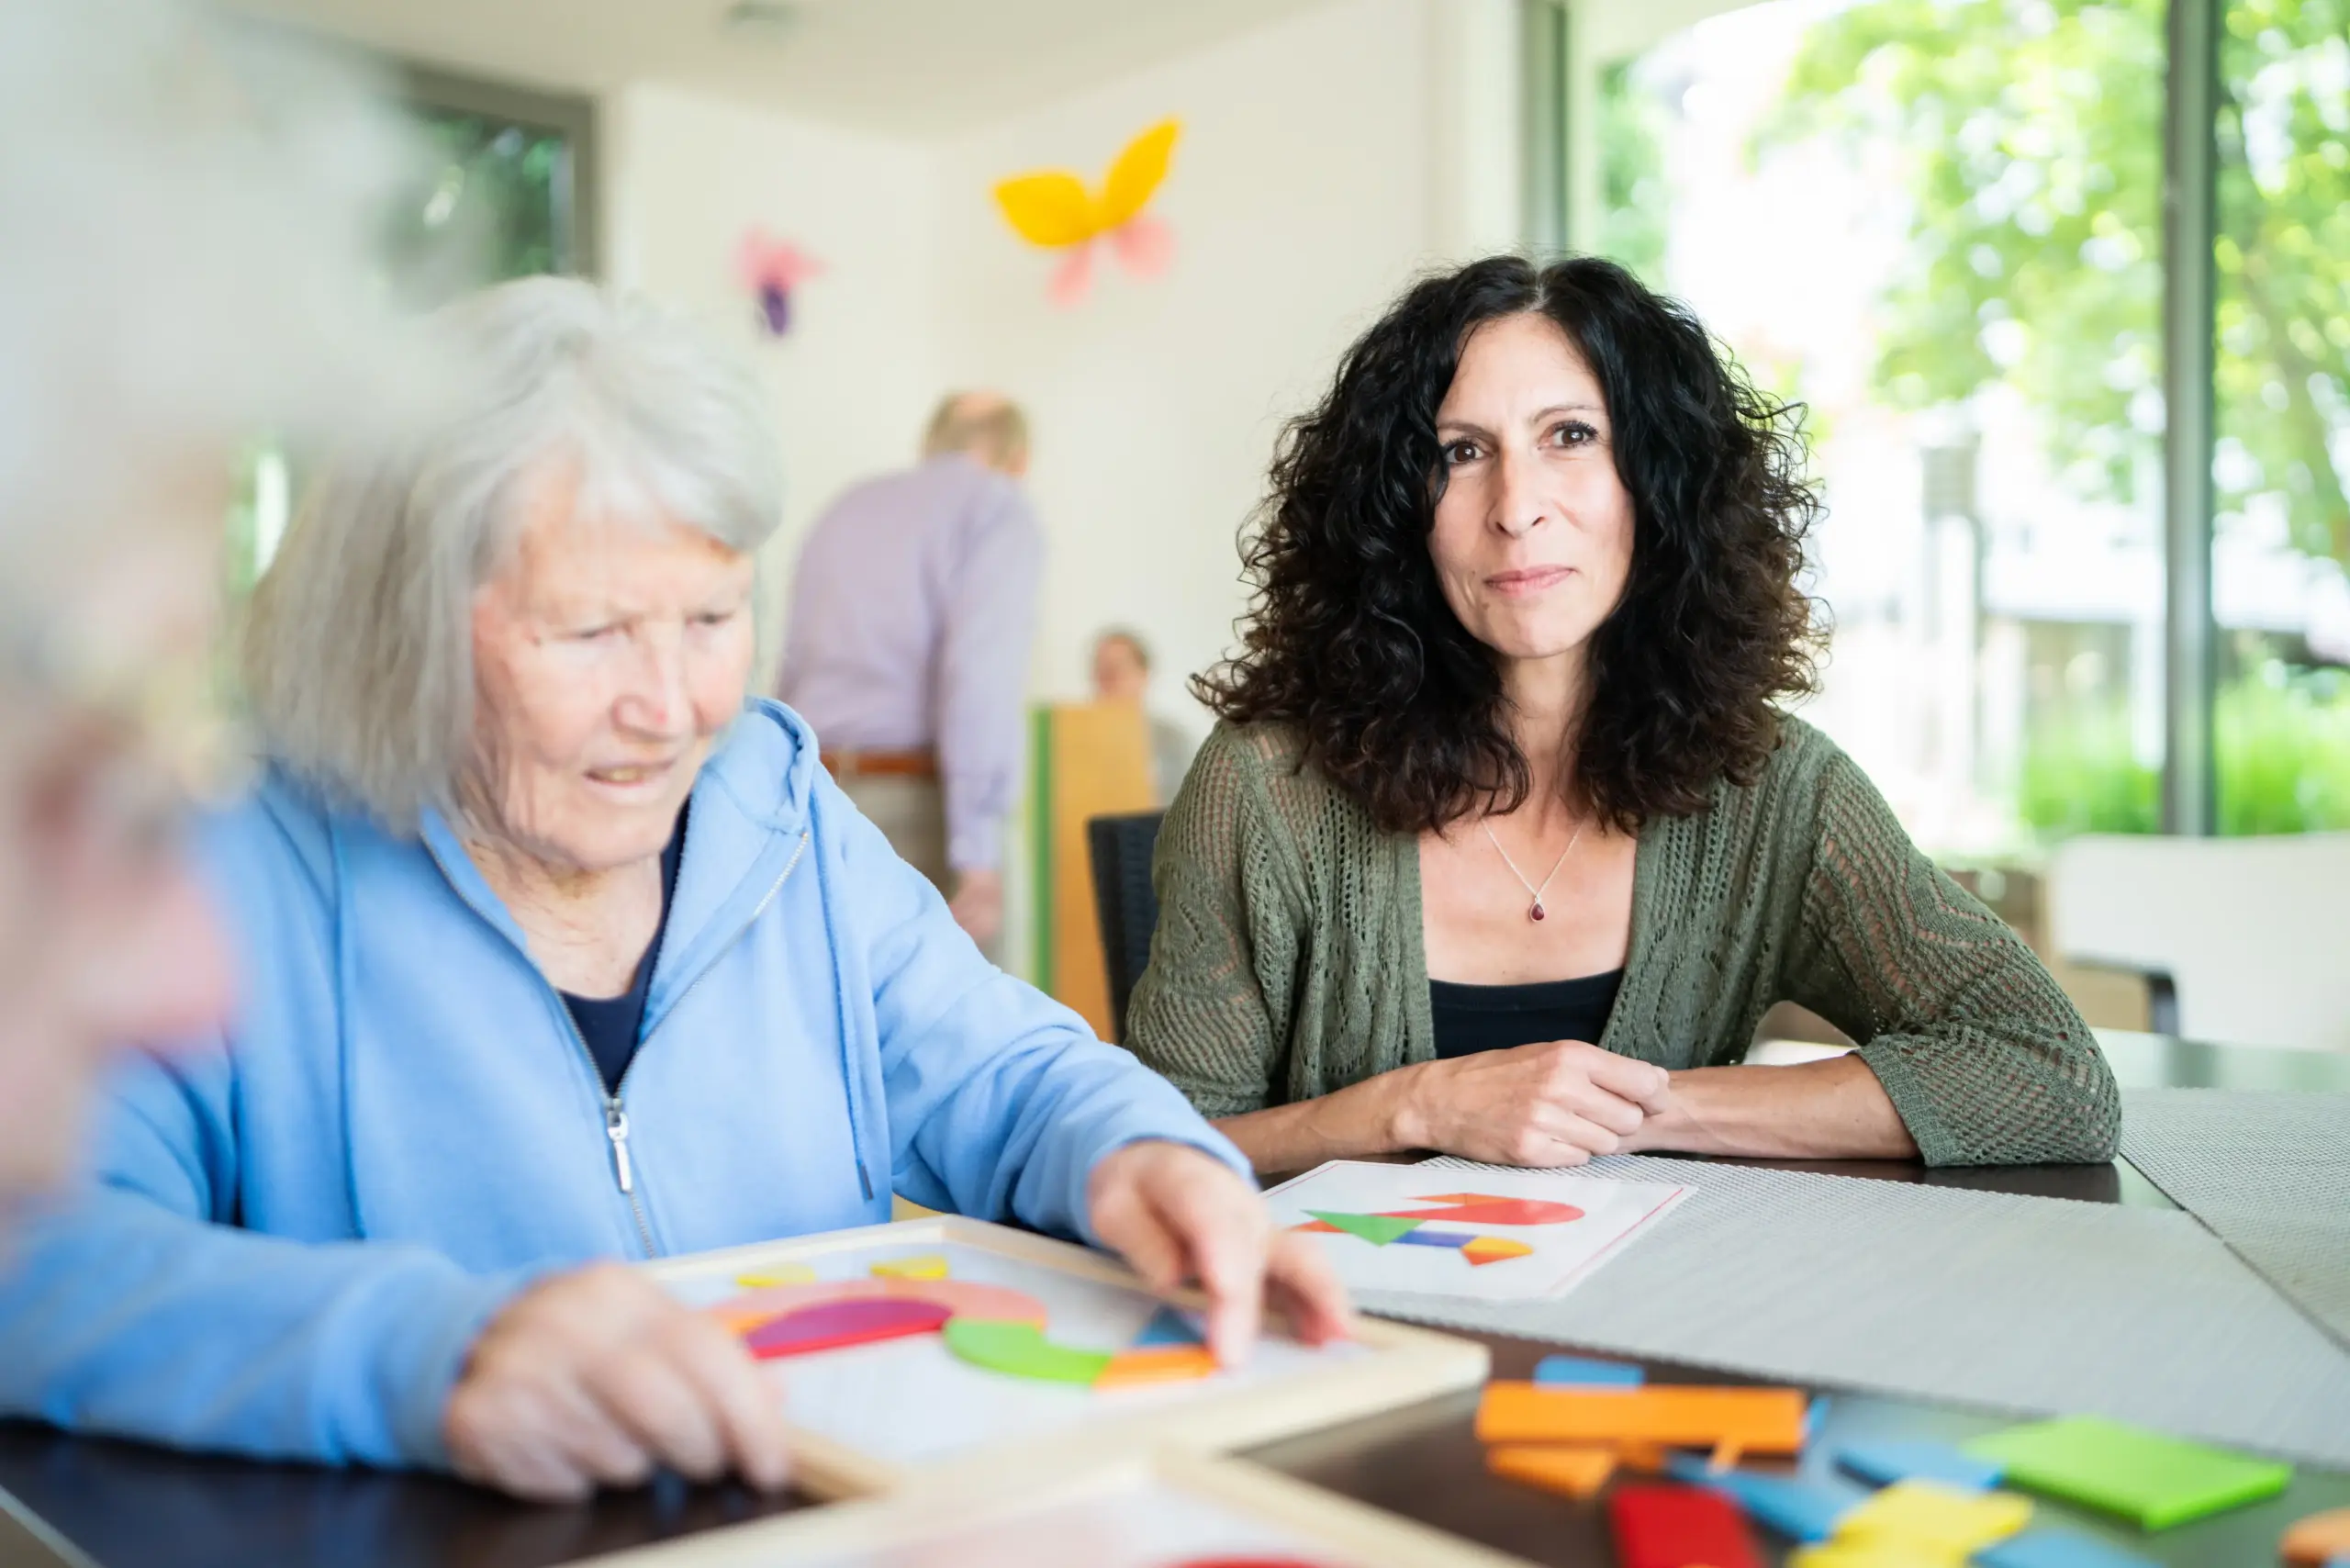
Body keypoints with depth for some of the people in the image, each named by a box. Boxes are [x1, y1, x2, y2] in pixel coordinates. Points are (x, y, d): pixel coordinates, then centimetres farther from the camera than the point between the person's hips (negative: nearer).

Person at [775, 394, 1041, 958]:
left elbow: (789, 675, 17)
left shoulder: (844, 509, 21)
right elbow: (983, 675, -14)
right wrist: (979, 858, -17)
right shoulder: (999, 507, 1)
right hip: (915, 806, -6)